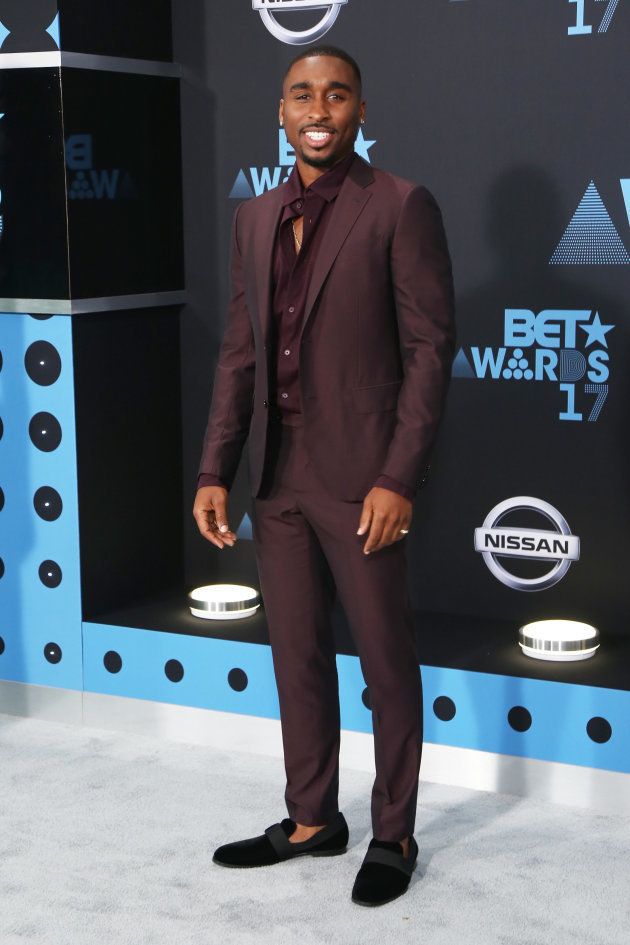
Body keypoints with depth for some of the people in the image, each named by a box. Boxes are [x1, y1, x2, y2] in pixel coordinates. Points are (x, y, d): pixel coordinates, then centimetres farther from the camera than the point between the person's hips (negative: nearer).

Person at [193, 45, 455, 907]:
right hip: (277, 475, 6)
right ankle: (312, 820, 30)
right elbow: (240, 352, 12)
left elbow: (430, 349, -10)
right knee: (297, 657, 14)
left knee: (387, 662, 6)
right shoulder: (255, 218, 11)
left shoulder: (401, 208, -7)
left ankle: (394, 836, 21)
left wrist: (398, 479, -16)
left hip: (359, 477, -6)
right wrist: (215, 471, 5)